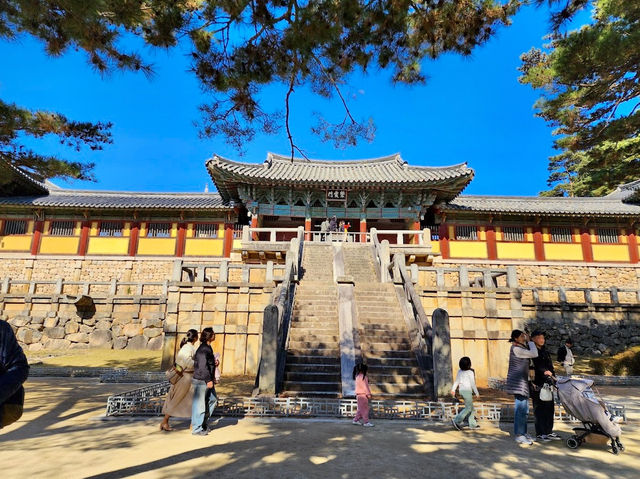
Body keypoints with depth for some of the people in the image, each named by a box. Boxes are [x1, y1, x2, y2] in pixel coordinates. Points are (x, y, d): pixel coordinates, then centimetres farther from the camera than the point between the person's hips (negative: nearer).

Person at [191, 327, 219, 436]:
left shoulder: (208, 348, 13)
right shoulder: (203, 349, -19)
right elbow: (203, 366, -24)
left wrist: (214, 362, 9)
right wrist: (208, 380, -23)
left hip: (207, 380, 10)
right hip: (201, 380, -10)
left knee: (213, 399, 16)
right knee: (199, 404, 1)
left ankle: (203, 423, 27)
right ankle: (197, 429, 12)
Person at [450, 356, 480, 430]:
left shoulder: (459, 371, 5)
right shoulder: (470, 372, -15)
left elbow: (456, 381, 9)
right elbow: (472, 383, -13)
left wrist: (453, 389, 13)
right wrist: (476, 393, -4)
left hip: (461, 390, 8)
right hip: (467, 391, -8)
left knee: (471, 407, 16)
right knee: (468, 408, -1)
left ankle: (472, 424, 19)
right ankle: (456, 421, -6)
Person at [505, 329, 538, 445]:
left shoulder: (520, 347, 16)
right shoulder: (516, 349, -17)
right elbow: (534, 354, -20)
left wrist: (527, 342, 9)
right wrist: (529, 341, -7)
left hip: (522, 381, 10)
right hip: (518, 381, -10)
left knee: (524, 409, 15)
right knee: (520, 408, -7)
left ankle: (523, 433, 24)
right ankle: (519, 436, -1)